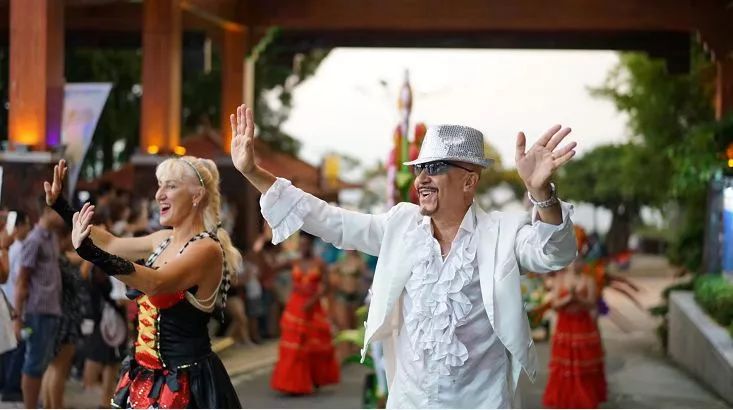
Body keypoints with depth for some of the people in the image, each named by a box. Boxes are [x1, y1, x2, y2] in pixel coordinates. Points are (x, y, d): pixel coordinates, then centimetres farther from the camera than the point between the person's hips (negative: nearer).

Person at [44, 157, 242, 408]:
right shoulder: (164, 240, 8)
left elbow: (156, 282, -34)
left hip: (185, 383, -8)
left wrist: (89, 252, -45)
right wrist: (59, 205, 20)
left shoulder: (207, 249, -18)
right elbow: (111, 243, 22)